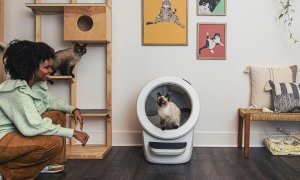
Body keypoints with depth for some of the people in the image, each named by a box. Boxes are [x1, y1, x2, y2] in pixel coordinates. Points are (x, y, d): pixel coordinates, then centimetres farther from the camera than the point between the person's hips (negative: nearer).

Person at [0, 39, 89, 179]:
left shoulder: (38, 83, -1)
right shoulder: (17, 91, -28)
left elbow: (50, 101, 13)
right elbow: (34, 126, -32)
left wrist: (73, 109, -6)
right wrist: (73, 133, -28)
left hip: (18, 130, 10)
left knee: (59, 114, 6)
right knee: (55, 142, -25)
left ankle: (50, 162, 11)